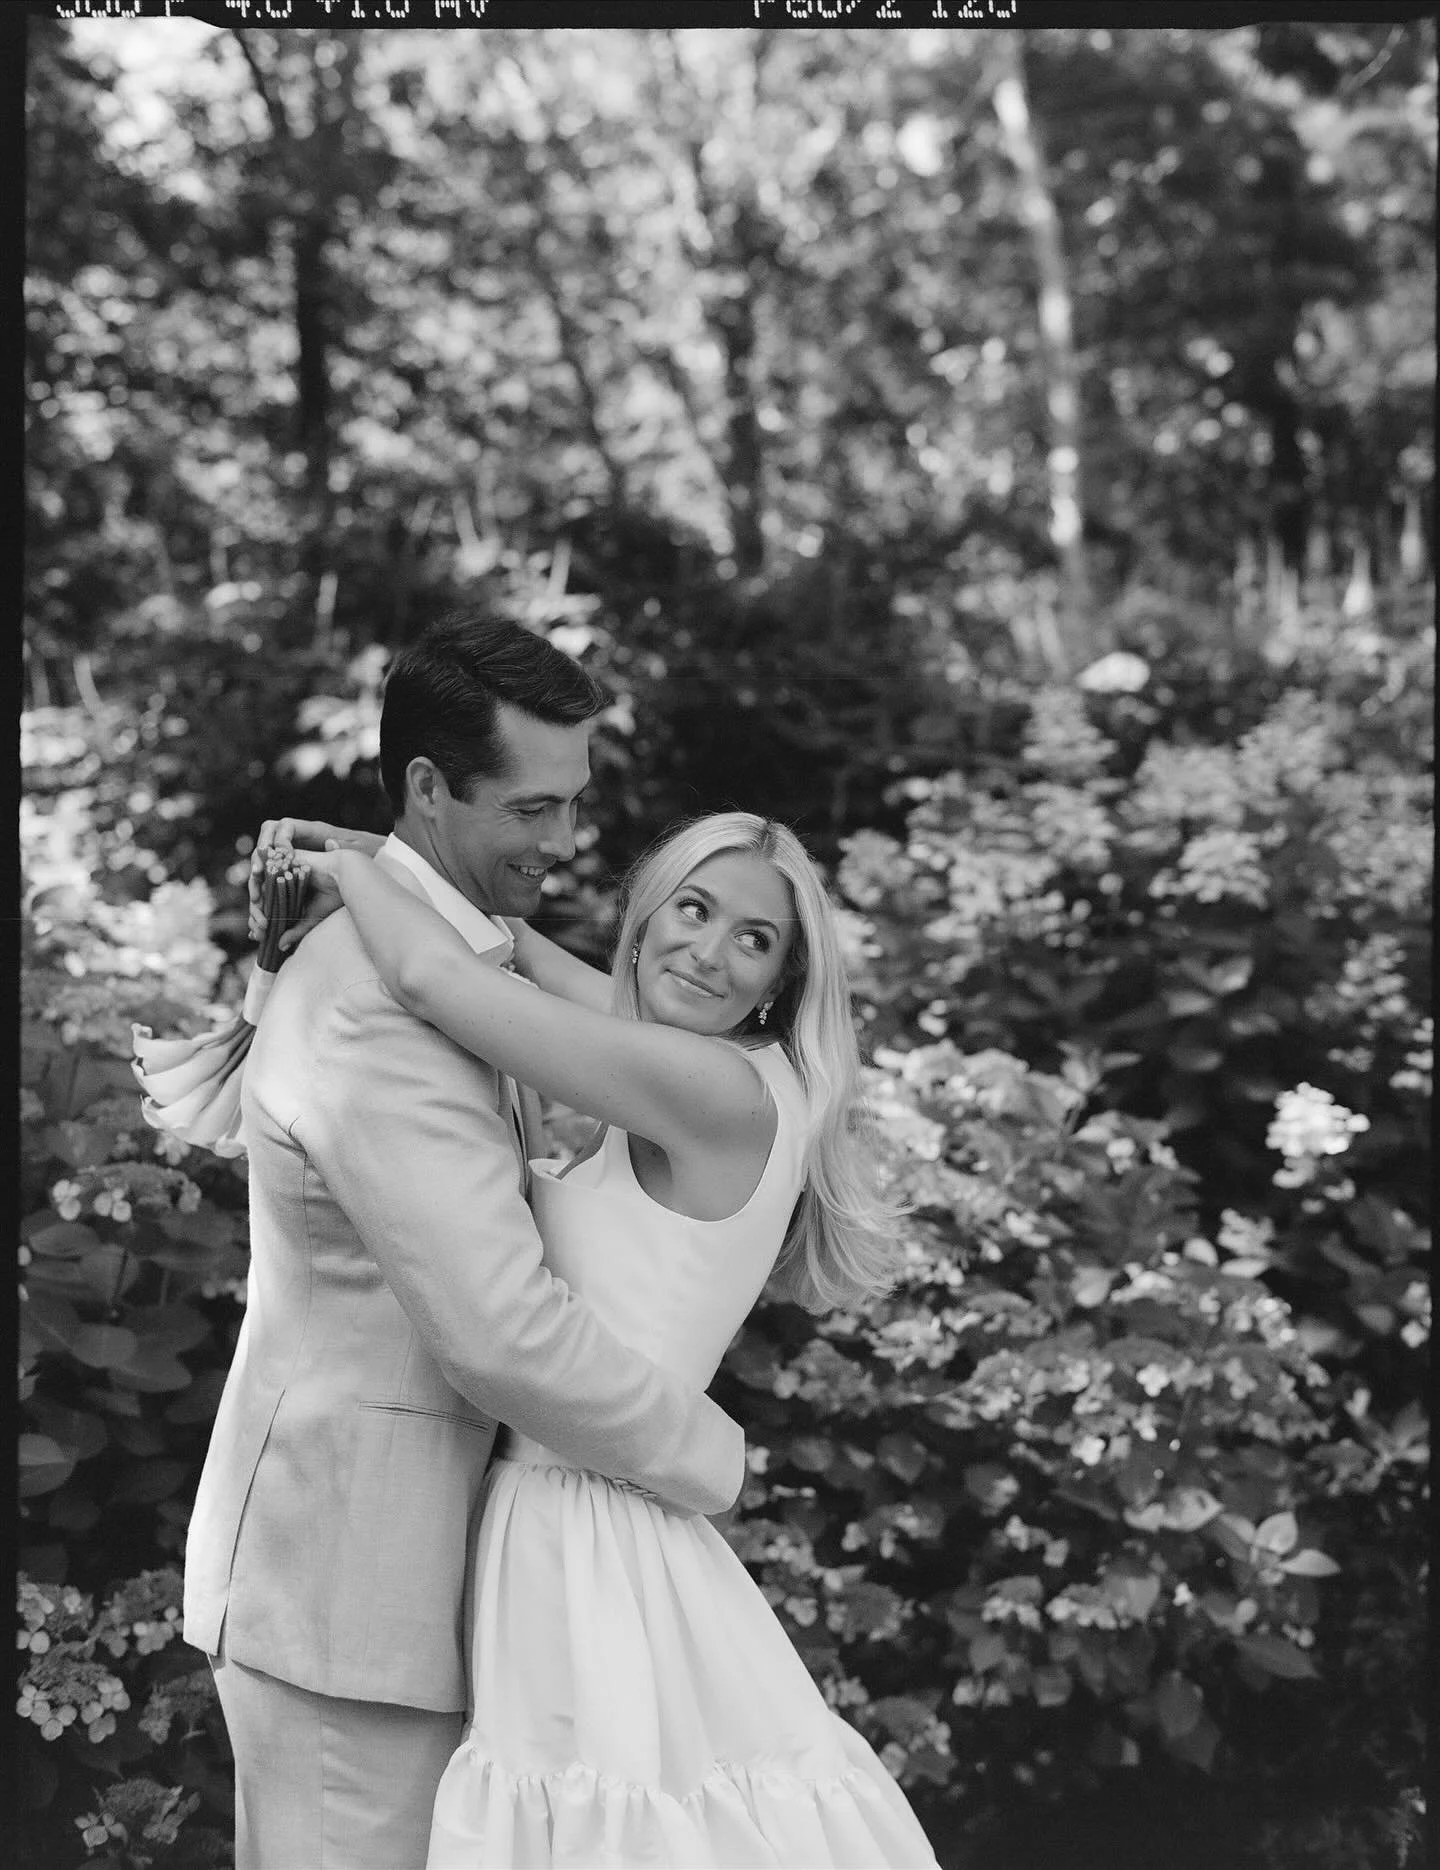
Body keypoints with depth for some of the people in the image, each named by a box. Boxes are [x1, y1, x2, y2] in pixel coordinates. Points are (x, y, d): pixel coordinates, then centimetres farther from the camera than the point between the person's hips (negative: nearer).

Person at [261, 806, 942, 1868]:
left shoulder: (726, 1091, -15)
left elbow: (434, 979, -18)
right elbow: (608, 1006, 30)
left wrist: (352, 869, 0)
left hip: (595, 1547, -9)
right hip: (559, 1529, 9)